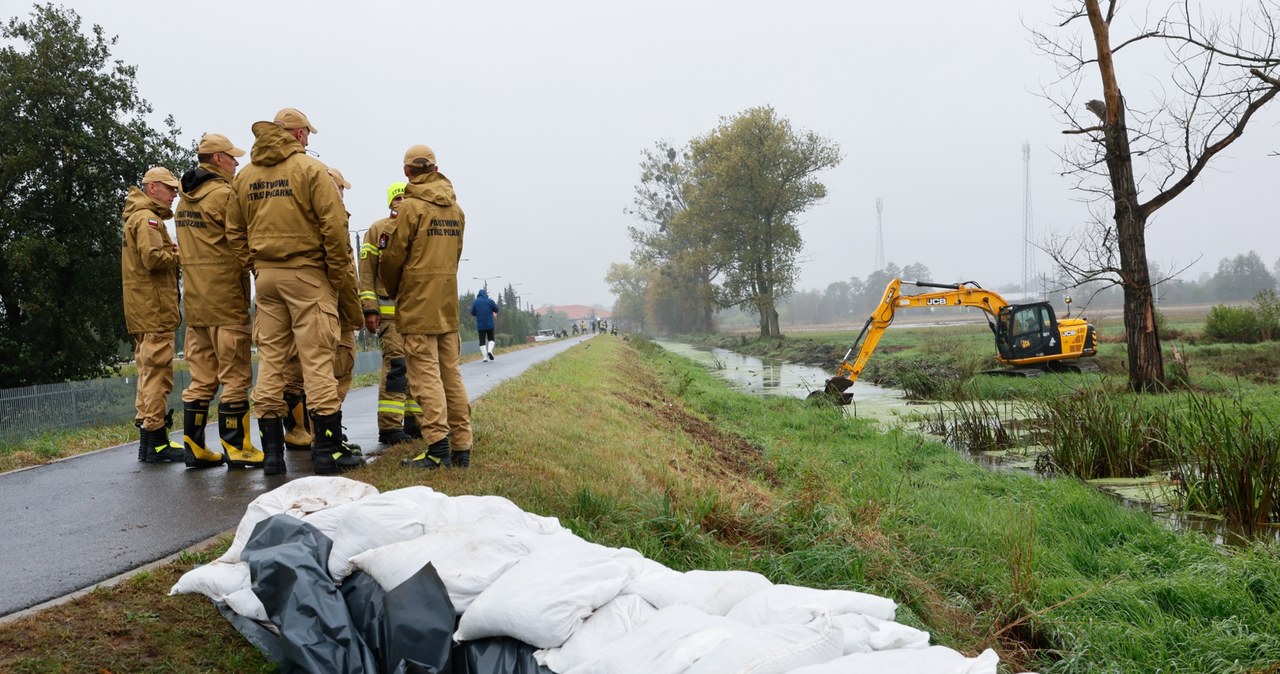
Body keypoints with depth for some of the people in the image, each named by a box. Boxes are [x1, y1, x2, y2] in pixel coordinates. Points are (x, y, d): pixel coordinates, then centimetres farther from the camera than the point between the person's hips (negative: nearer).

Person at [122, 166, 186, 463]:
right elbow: (153, 258, -22)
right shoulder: (147, 218, -10)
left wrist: (171, 250, 2)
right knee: (158, 372, -9)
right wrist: (180, 253, -6)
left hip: (142, 312, 11)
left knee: (149, 372, 13)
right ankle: (156, 441, -8)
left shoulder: (138, 218, 23)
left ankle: (147, 436, 18)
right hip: (155, 308, -11)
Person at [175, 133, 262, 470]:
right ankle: (235, 446, 1)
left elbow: (206, 241, 14)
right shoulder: (223, 194, -11)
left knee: (202, 376, 11)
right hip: (225, 297, -8)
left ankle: (193, 445, 12)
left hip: (194, 299, 8)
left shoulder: (184, 200, 16)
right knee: (235, 375, -2)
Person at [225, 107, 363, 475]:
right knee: (317, 361, -3)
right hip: (307, 273, -5)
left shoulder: (245, 176, 11)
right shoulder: (311, 168, -7)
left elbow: (234, 231, 11)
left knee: (270, 360, 9)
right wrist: (338, 273, -5)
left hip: (266, 276, 5)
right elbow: (334, 225, -13)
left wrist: (255, 266, 14)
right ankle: (329, 450, -1)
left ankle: (272, 450, 11)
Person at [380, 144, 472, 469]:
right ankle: (461, 447, 11)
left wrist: (393, 290, 11)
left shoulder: (411, 206, -9)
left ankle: (437, 448, -10)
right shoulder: (455, 209, 12)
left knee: (426, 375, -6)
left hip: (418, 305, -7)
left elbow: (394, 257, -6)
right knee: (451, 374, 10)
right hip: (448, 302, 7)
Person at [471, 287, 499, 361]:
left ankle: (484, 356, -4)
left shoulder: (475, 302, 1)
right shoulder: (490, 301, -4)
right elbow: (496, 310, 3)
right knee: (491, 339, 14)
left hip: (480, 325, 1)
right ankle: (490, 350, -13)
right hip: (489, 325, -1)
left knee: (482, 341, 4)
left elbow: (473, 313, 7)